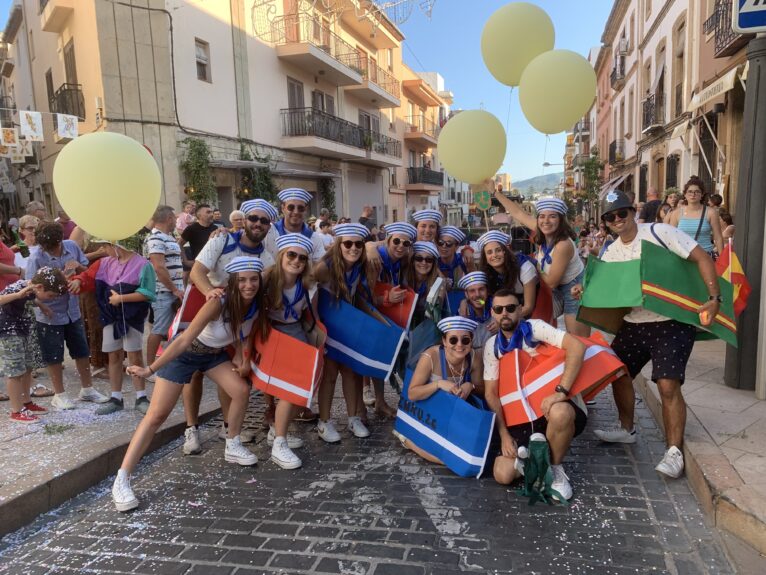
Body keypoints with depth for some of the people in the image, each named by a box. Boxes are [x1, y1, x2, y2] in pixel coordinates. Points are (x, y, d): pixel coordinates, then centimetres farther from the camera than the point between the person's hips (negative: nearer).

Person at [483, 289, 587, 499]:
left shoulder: (534, 328, -12)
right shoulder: (492, 346, 2)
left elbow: (577, 346, -27)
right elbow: (491, 393, 3)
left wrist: (561, 391, -35)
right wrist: (504, 435, -6)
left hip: (557, 405, -3)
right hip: (524, 418, 3)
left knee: (559, 413, -40)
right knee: (502, 474, -15)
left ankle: (556, 468, -10)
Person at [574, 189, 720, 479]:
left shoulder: (660, 232, -12)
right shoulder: (610, 254, 6)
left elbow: (702, 258, -15)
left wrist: (714, 297, -26)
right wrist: (587, 292, -11)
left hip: (673, 323, -7)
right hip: (634, 324, 7)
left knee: (668, 385, -13)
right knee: (617, 373, 13)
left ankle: (674, 451, 2)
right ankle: (626, 429, 34)